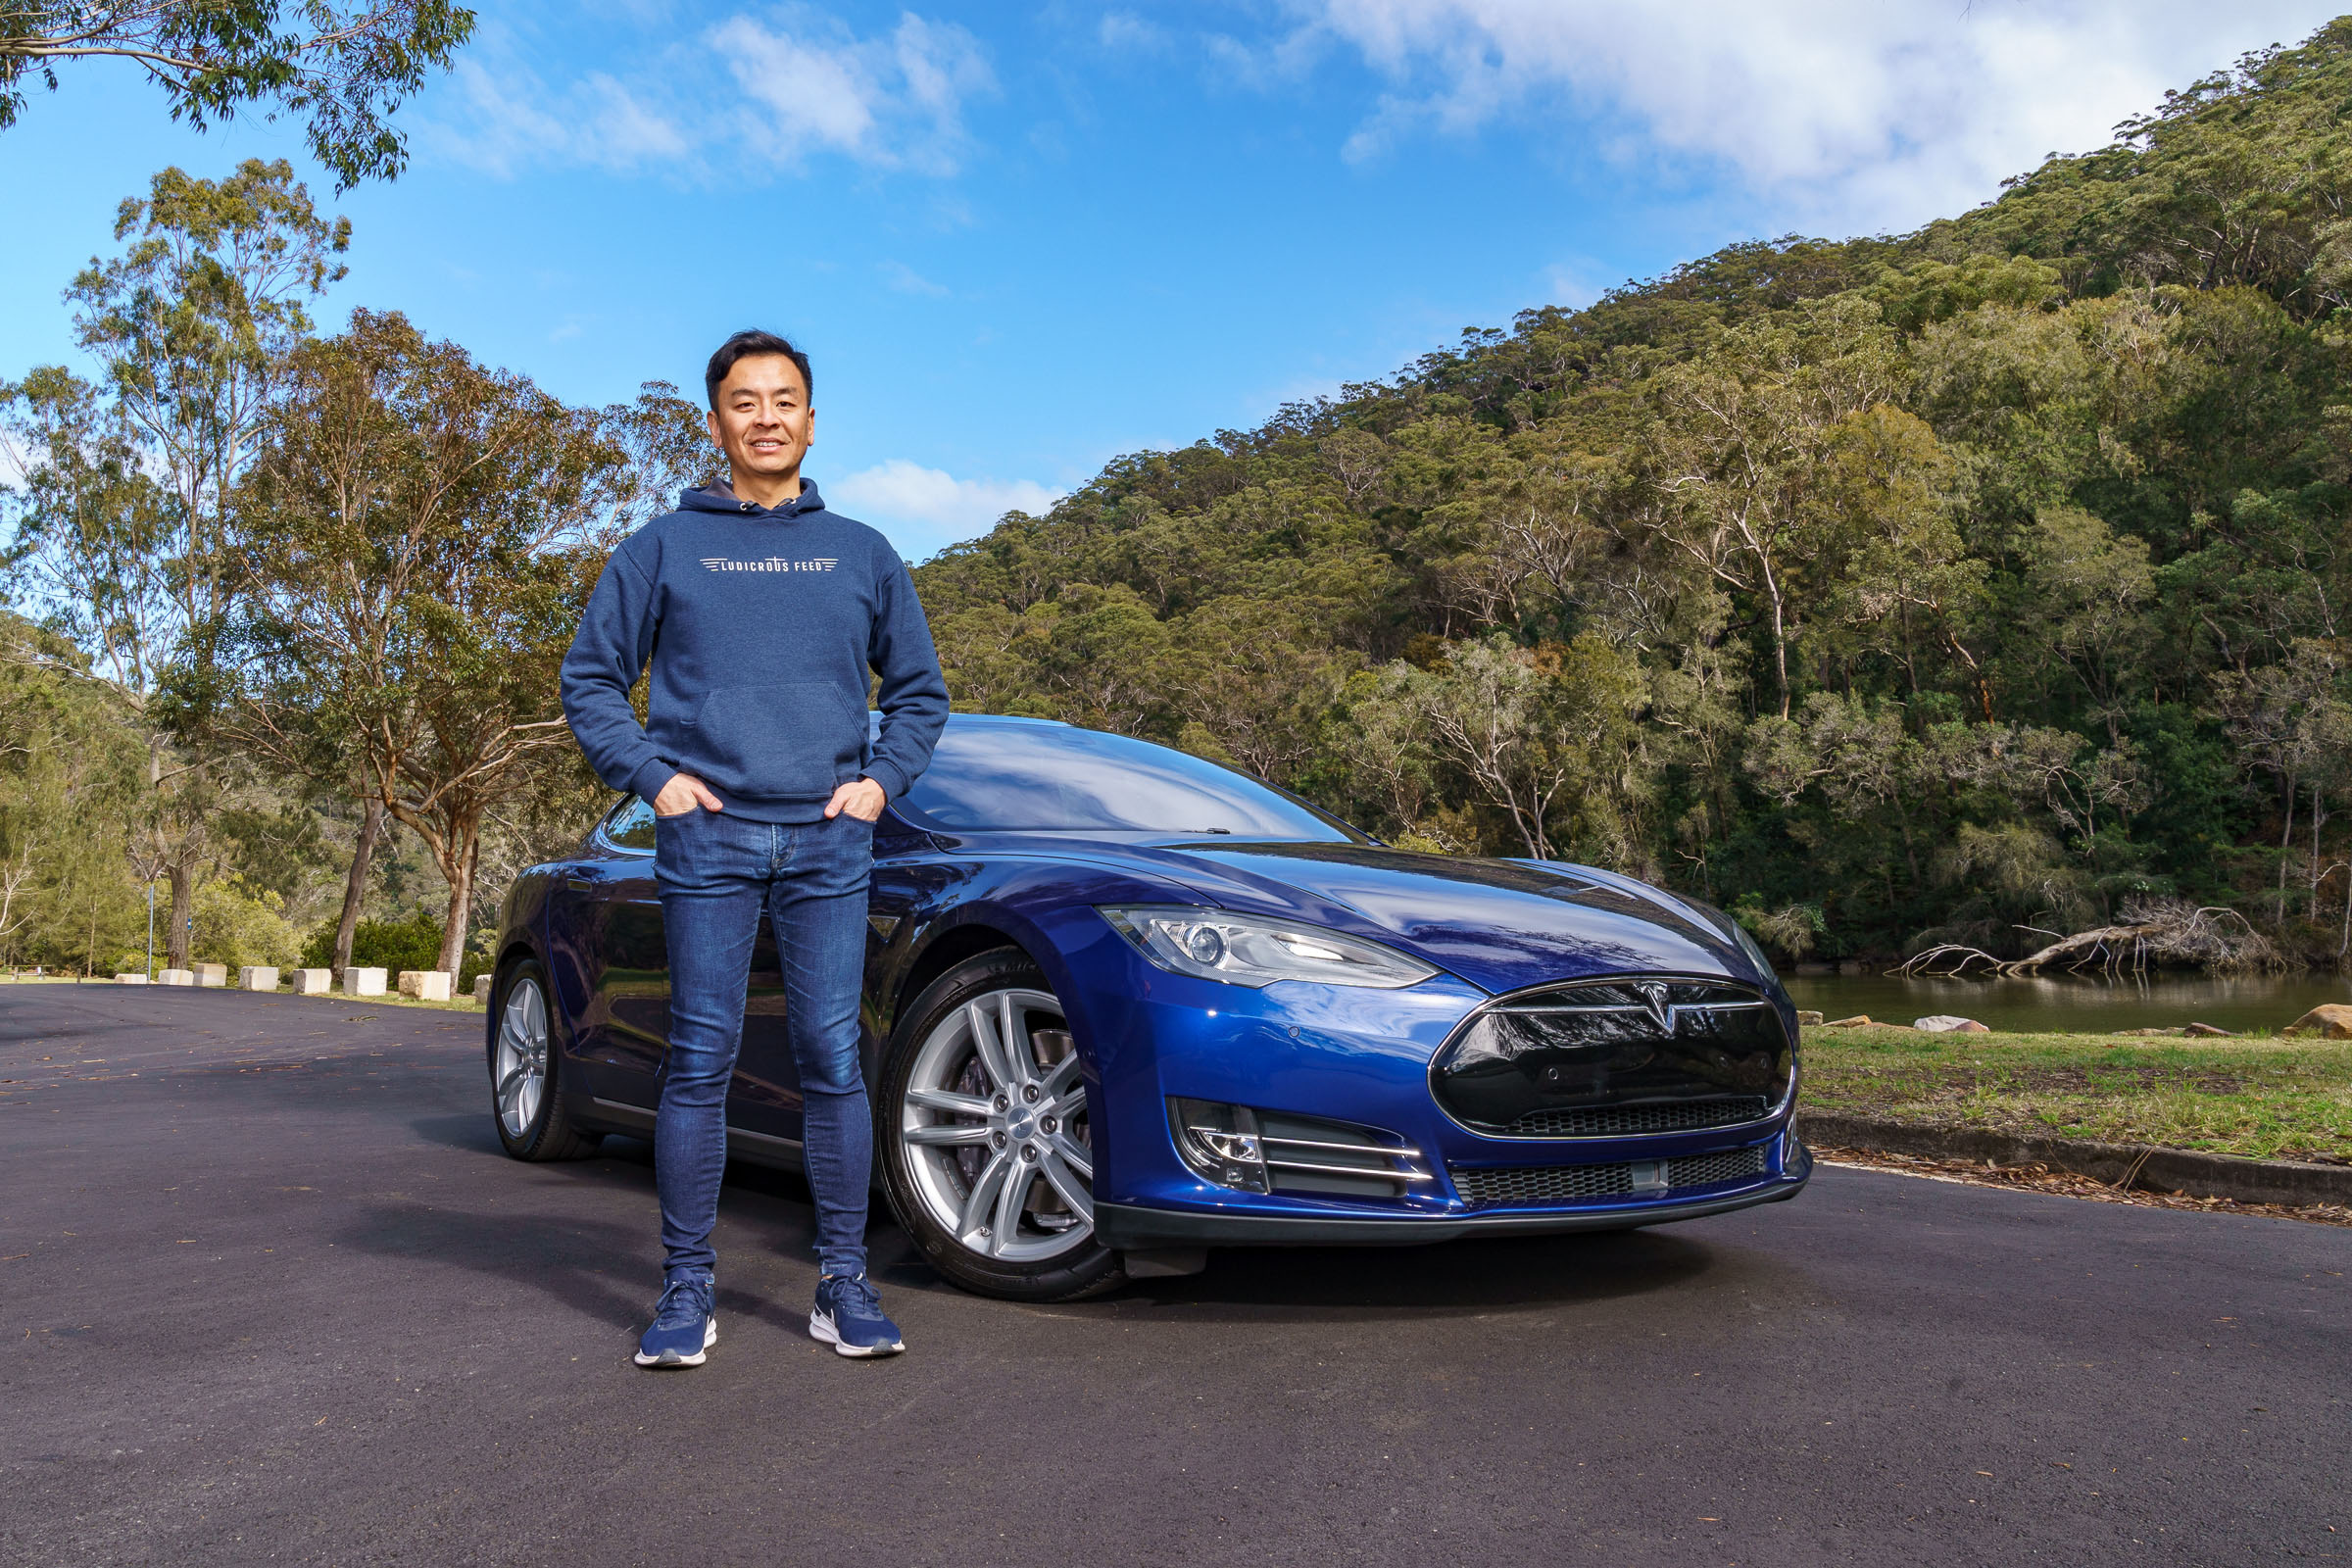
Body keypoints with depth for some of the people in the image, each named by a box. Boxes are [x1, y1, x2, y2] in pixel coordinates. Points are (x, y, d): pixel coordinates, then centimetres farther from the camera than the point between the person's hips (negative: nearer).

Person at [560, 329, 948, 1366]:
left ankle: (844, 1285, 8)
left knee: (834, 1058, -1)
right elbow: (591, 679, 11)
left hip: (829, 838, 1)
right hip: (707, 835, -1)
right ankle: (687, 1290, 8)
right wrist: (653, 777, -2)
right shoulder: (664, 547, 11)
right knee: (700, 1063, -2)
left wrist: (880, 780, 5)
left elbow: (920, 691, 20)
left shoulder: (862, 553, 15)